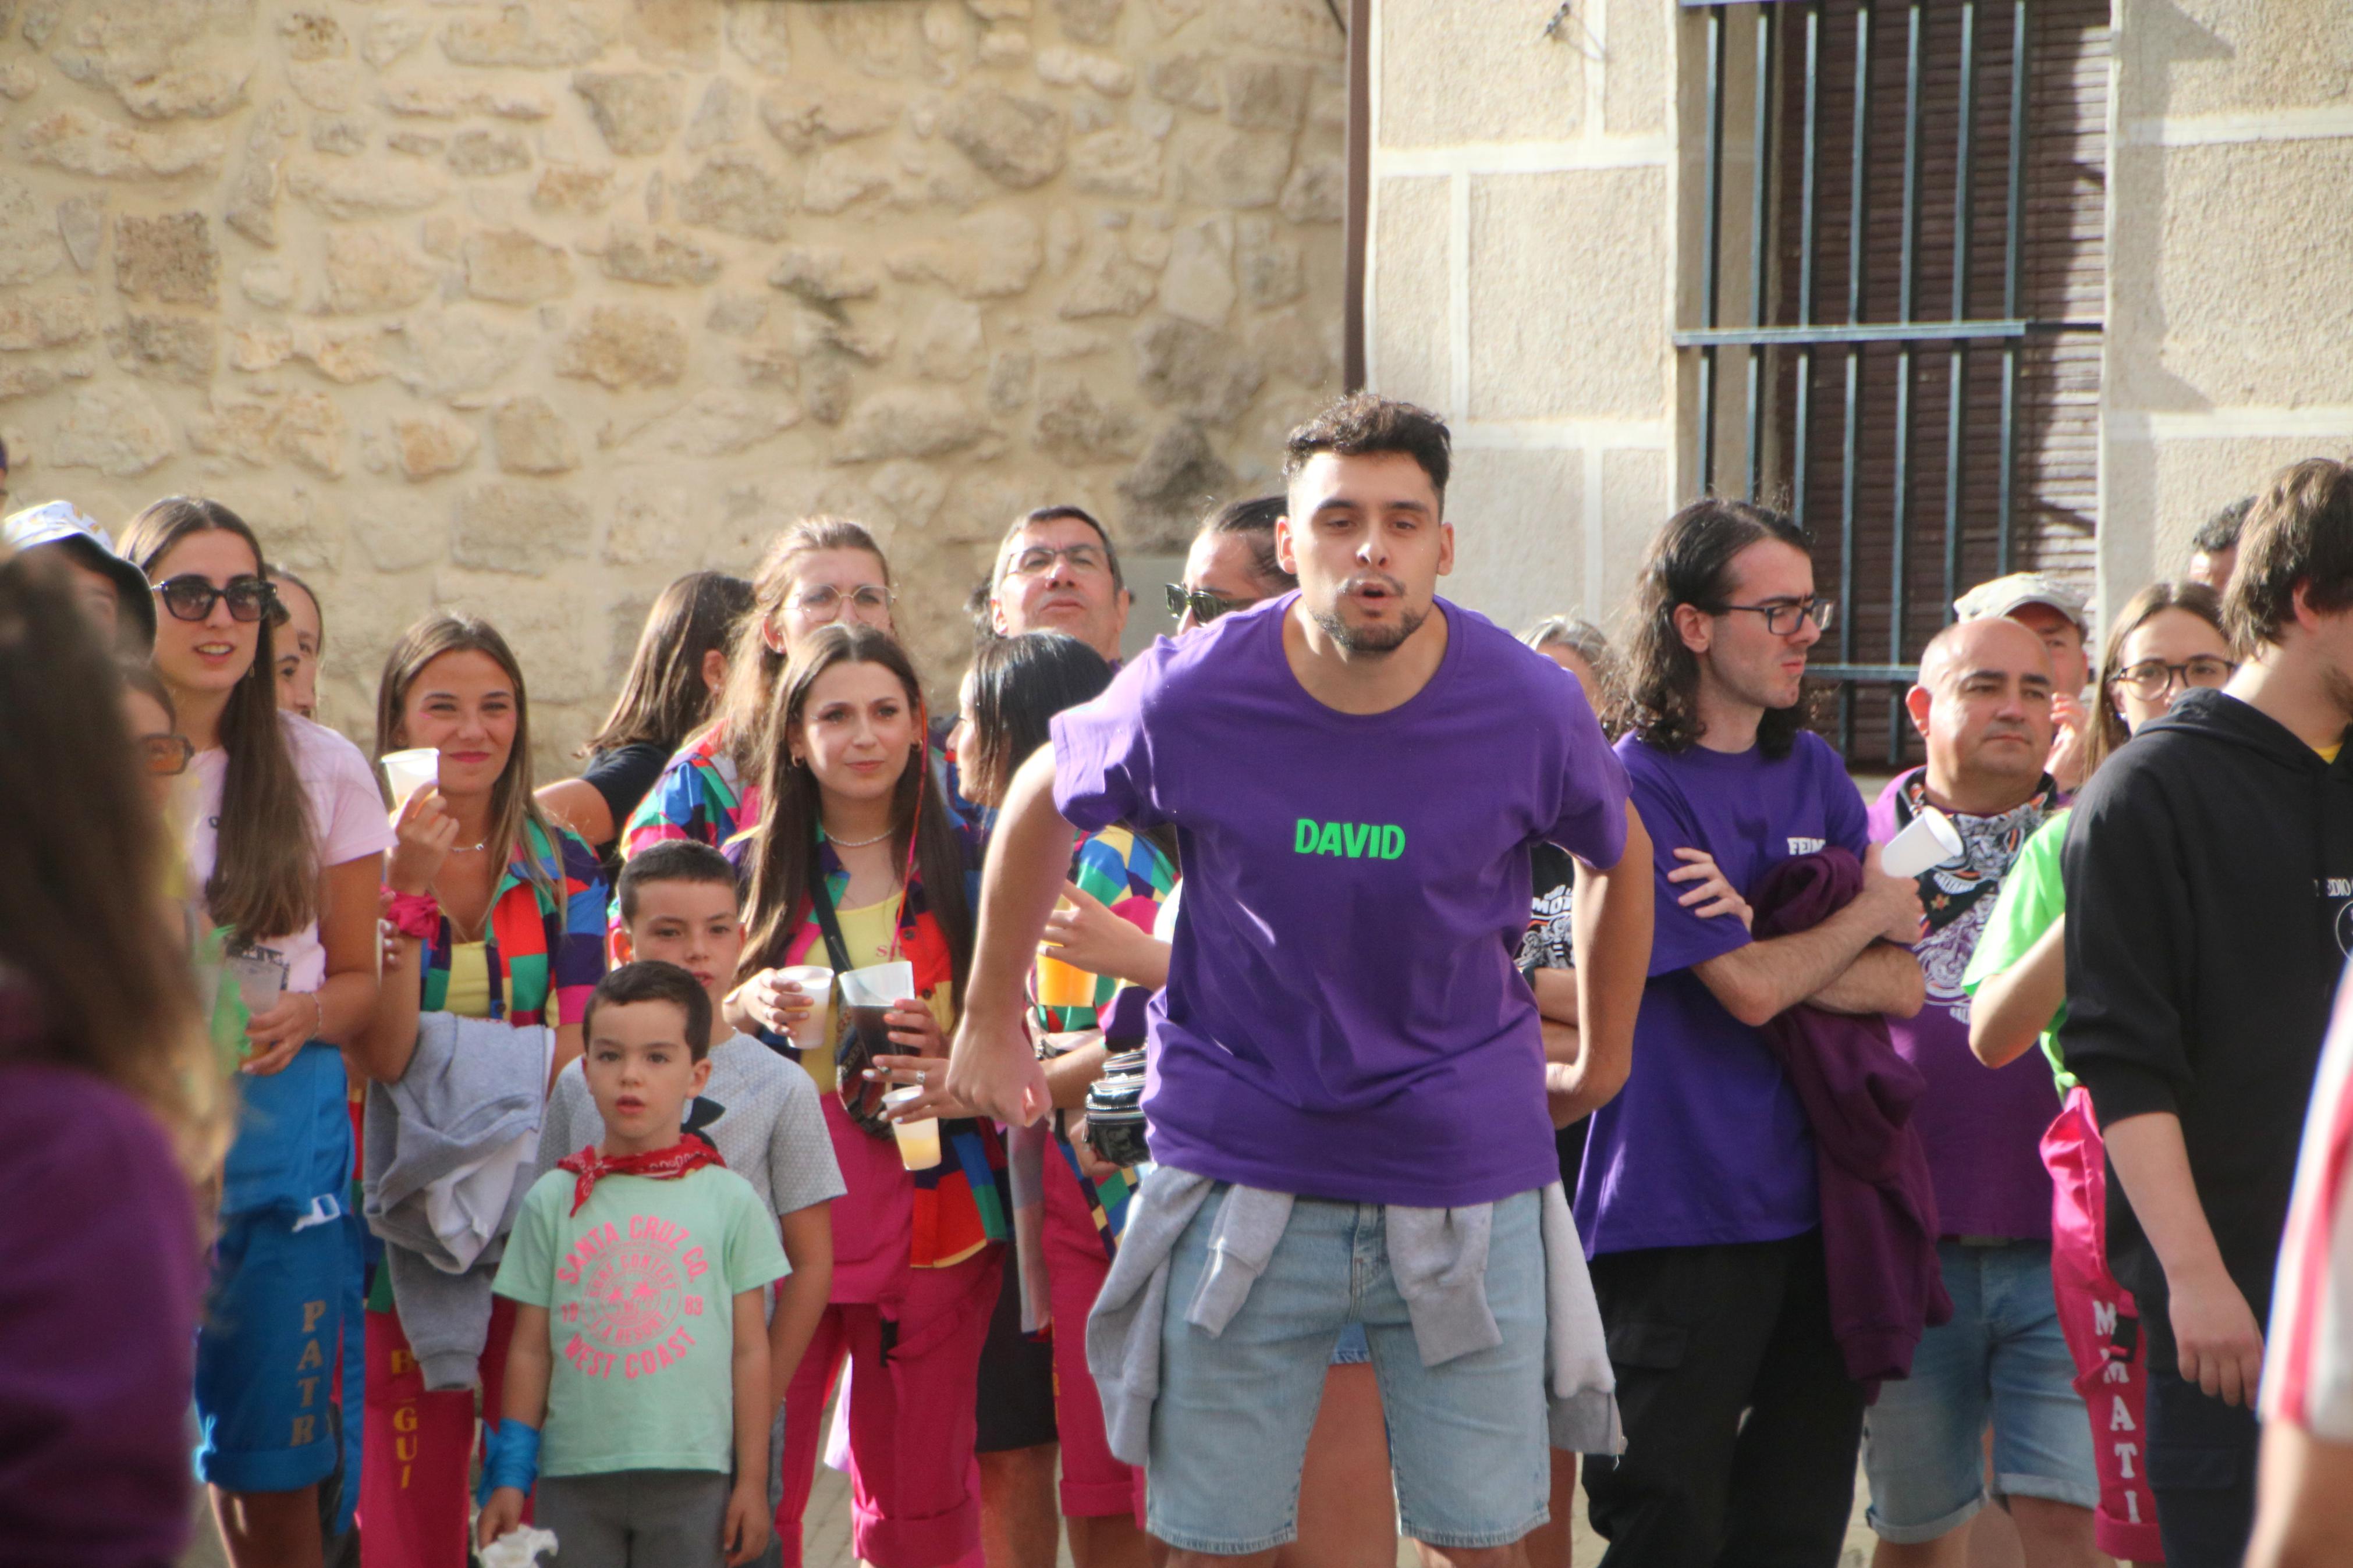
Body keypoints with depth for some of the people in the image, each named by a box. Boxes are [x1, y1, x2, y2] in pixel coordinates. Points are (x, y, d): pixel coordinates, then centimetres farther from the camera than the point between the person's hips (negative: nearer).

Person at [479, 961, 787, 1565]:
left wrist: (751, 1481, 2)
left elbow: (751, 1351, 4)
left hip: (692, 1476, -1)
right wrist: (509, 1479, 6)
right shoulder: (552, 1201, 4)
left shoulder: (731, 1199, 1)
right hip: (573, 1475, 1)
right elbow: (530, 1351, 8)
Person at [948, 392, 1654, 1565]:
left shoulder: (1528, 708, -10)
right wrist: (991, 1019, 15)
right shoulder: (1189, 697, -12)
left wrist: (1604, 1063, 17)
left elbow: (1622, 858, 12)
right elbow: (1040, 807, 8)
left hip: (1464, 1169, 0)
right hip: (1242, 1160, 0)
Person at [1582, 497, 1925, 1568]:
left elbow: (1901, 988, 4)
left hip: (1817, 1203, 6)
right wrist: (1869, 913, 1)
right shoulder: (1637, 785, -8)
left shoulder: (1815, 772, 12)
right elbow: (1752, 988, -16)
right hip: (1680, 1210, -6)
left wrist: (1760, 943, -11)